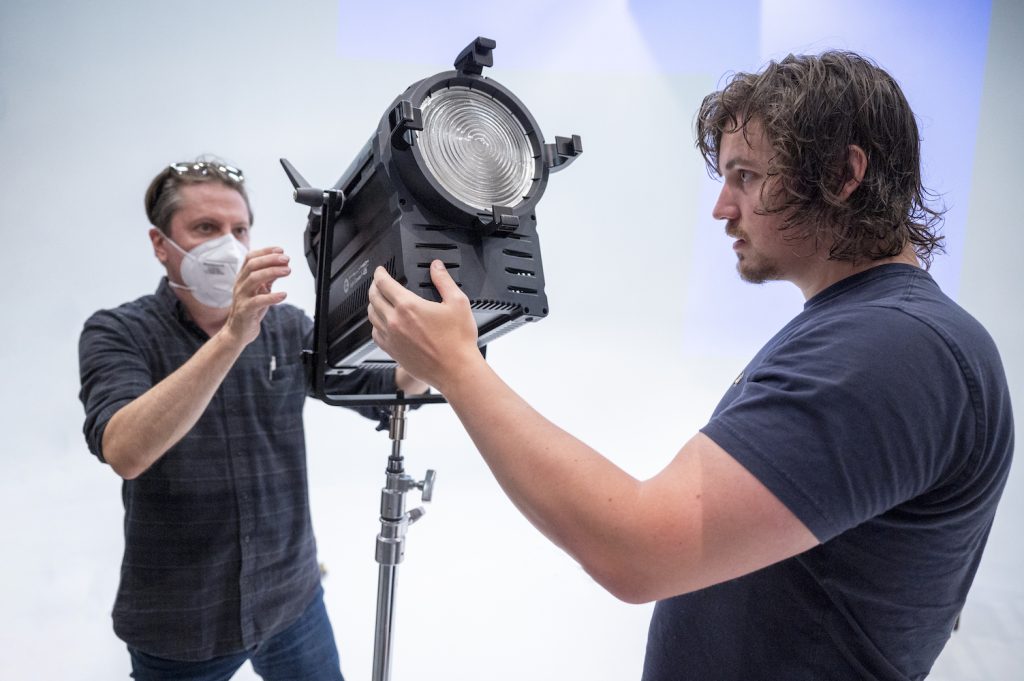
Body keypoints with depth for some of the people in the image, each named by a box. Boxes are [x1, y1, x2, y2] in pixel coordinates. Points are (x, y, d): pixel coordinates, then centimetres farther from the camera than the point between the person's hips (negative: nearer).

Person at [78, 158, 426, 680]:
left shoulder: (286, 327, -1)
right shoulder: (117, 333, -9)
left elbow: (387, 391, -3)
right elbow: (124, 453, -27)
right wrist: (230, 337, -37)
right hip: (180, 624, -2)